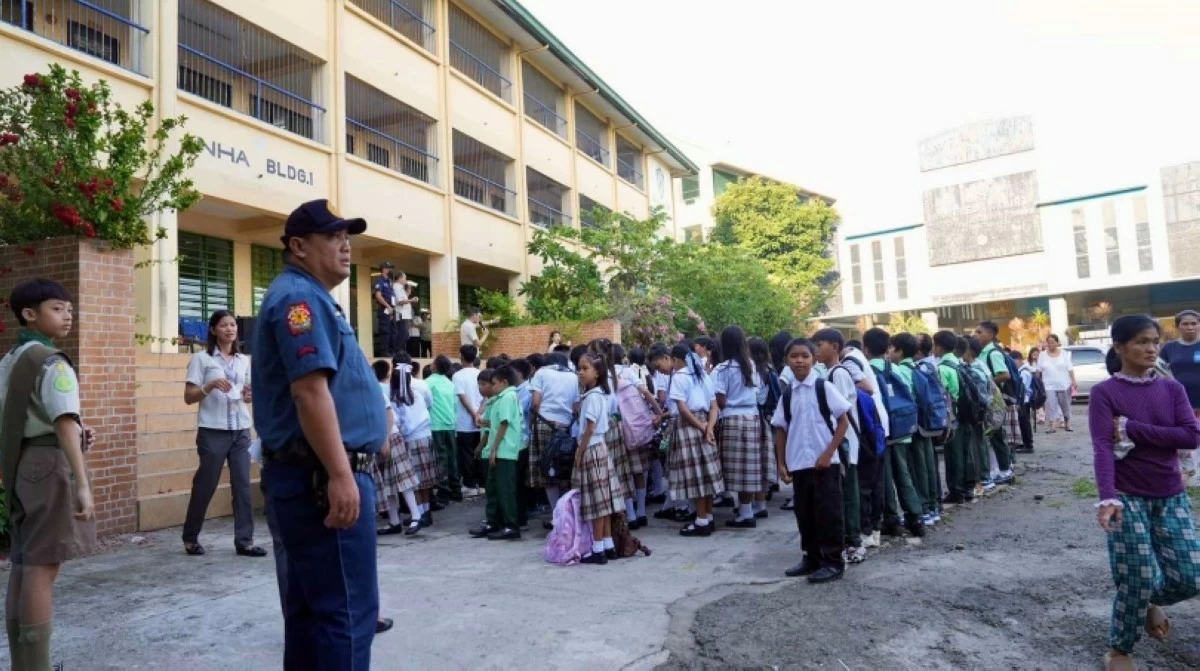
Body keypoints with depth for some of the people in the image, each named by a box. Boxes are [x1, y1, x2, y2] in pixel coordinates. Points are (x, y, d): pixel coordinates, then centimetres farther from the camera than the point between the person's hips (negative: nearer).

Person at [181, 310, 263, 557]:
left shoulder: (243, 360, 13)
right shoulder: (201, 358, -1)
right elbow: (188, 397, -3)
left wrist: (249, 394, -2)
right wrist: (211, 385, -19)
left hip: (241, 430, 4)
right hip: (213, 431, -4)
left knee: (243, 485, 1)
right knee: (205, 485, 5)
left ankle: (244, 541, 6)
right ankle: (190, 538, 24)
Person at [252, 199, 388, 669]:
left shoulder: (312, 298, 22)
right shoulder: (299, 296, -11)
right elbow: (309, 389, -23)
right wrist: (341, 474, -26)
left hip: (312, 476, 11)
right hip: (323, 476, -11)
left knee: (312, 606, 16)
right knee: (347, 609, -7)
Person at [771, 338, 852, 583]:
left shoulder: (823, 387, -7)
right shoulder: (787, 394, 6)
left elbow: (844, 421, -6)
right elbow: (781, 430, 11)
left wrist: (829, 453, -12)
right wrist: (781, 463, 7)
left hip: (825, 463, -5)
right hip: (798, 464, 5)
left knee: (828, 513, 1)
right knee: (804, 513, 12)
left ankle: (833, 561, 12)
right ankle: (812, 558, 26)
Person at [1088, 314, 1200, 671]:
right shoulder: (1104, 393, -9)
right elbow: (1102, 448, -19)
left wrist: (1132, 430, -18)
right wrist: (1108, 497, -32)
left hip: (1171, 497, 4)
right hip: (1127, 497, -4)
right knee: (1140, 577, -5)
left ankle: (1151, 603, 36)